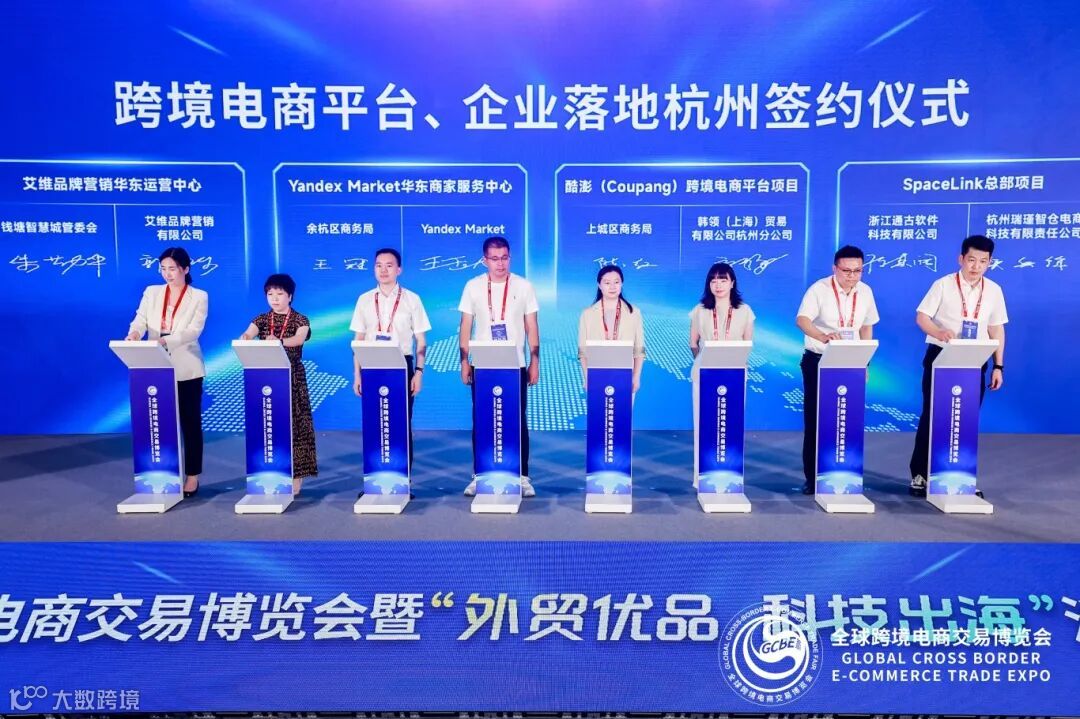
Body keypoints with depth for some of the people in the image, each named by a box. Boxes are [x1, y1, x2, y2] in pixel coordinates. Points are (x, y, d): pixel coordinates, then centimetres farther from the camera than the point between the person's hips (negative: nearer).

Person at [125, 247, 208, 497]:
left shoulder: (199, 296, -1)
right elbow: (140, 320, -3)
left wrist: (167, 340, -31)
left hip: (186, 369, -3)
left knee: (190, 422, 4)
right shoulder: (152, 292, 9)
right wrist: (135, 333, -26)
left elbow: (194, 330, -14)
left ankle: (192, 476, 12)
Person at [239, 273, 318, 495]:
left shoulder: (300, 320, -1)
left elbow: (299, 339, -22)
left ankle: (295, 474, 2)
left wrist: (279, 341, -43)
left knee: (294, 423, -3)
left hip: (292, 378, -3)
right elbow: (247, 334, -10)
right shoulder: (261, 319, 9)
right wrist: (244, 339, -36)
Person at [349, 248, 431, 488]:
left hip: (401, 365, -1)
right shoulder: (364, 300, 8)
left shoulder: (411, 299, 3)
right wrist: (357, 374, 4)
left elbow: (421, 341, 2)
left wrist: (419, 372, -6)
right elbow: (358, 340, 9)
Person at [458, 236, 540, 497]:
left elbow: (531, 327, 4)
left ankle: (522, 477, 10)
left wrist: (535, 362, 0)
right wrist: (464, 362, -1)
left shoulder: (524, 286, 2)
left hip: (515, 365, 0)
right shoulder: (473, 287, 3)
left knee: (518, 421, 2)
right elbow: (465, 327, 5)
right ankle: (479, 476, 14)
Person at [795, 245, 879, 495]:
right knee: (815, 418, -1)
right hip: (818, 360, -4)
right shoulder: (819, 289, -14)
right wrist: (823, 336, -48)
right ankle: (812, 476, 7)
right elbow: (802, 320, -29)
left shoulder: (866, 292, 2)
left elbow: (866, 327, 14)